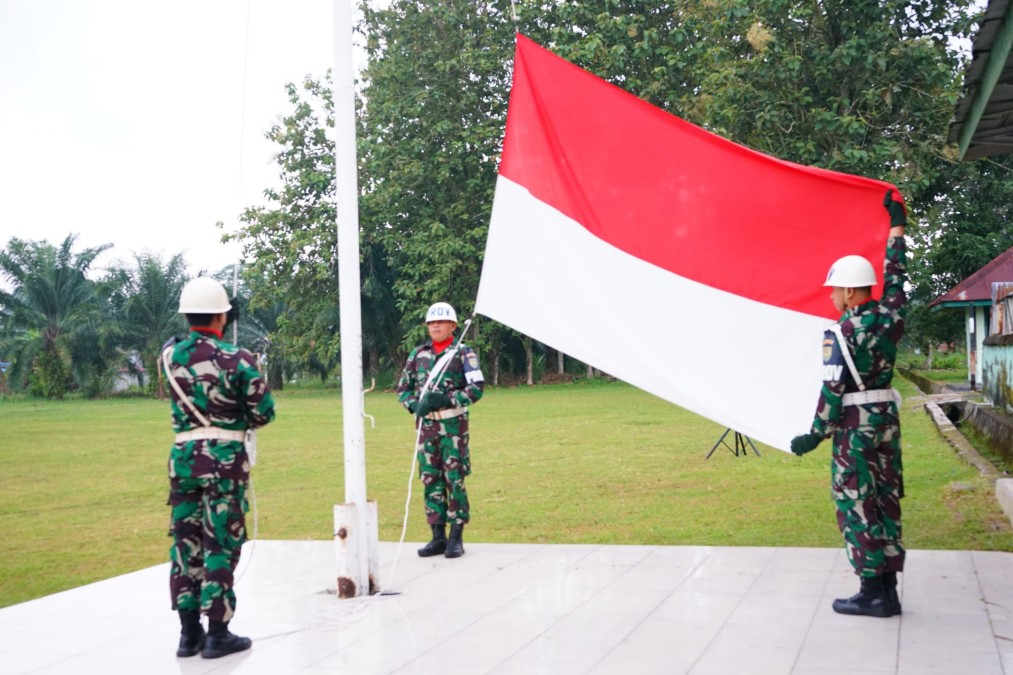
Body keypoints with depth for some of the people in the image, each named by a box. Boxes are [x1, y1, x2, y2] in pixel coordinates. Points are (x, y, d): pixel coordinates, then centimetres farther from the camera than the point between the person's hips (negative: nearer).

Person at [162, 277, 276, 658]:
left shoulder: (170, 354, 2)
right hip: (225, 458, -4)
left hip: (183, 456, 4)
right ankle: (217, 633, 5)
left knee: (185, 542, 10)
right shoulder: (236, 359, -10)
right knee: (221, 544, 1)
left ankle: (189, 632, 17)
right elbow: (264, 413, -4)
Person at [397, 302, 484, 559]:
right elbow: (403, 388, 13)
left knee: (455, 479, -4)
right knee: (430, 479, 6)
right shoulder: (418, 354, 10)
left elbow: (477, 388, -9)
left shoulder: (463, 352, -2)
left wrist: (447, 399, -20)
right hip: (426, 424, 4)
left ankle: (456, 538, 4)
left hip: (454, 424, -4)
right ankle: (438, 537, 14)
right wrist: (415, 405, -7)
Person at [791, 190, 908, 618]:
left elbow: (833, 388, -16)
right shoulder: (890, 317, 3)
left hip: (855, 425, -7)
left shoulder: (842, 332, -14)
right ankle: (888, 590, 15)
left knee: (855, 504, 0)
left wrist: (816, 434, -9)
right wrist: (897, 224, 28)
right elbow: (895, 274, 18)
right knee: (885, 501, 10)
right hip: (887, 419, 7)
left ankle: (873, 592, 2)